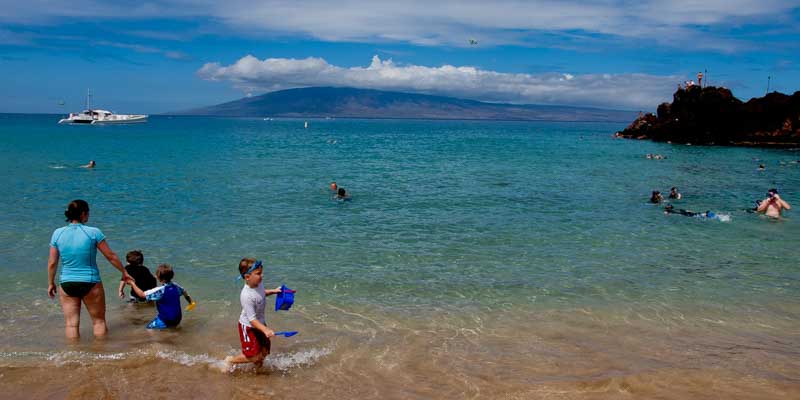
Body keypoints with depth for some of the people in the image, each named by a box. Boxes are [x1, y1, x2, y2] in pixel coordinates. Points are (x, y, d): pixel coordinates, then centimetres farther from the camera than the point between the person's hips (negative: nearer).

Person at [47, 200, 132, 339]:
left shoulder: (58, 233, -3)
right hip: (90, 283, -3)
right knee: (99, 321, 13)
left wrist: (51, 283, 15)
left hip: (67, 284, 3)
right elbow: (111, 256, -6)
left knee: (71, 324, 11)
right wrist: (124, 272, 8)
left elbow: (52, 263, 2)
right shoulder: (93, 232, -12)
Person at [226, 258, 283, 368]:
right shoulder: (247, 296, -35)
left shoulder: (258, 283, -10)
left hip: (260, 323, 8)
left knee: (264, 351, 14)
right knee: (254, 356, -2)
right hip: (248, 327, -8)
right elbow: (252, 319, -31)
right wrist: (265, 330, -40)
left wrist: (273, 291, 6)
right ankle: (230, 361, 21)